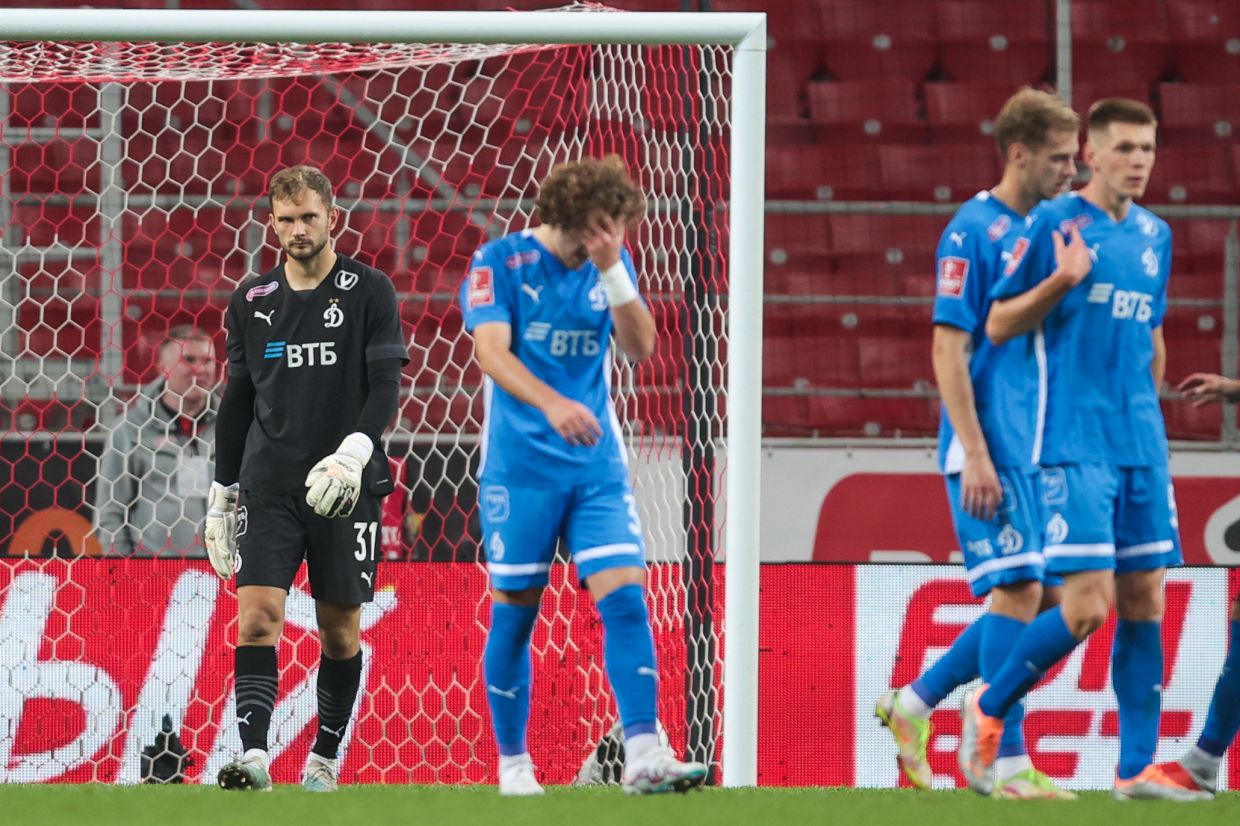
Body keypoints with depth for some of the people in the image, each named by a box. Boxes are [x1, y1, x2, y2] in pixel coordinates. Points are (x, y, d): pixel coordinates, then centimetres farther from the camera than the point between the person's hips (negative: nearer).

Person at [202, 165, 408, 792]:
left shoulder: (369, 292, 0)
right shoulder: (252, 301, 10)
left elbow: (386, 388, -6)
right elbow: (237, 401, 16)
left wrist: (354, 451, -23)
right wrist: (221, 495, 15)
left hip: (346, 487, -2)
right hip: (268, 485, 2)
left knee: (339, 627, 5)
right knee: (257, 613, -14)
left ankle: (325, 757, 19)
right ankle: (252, 756, -23)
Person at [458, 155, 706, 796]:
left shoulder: (611, 266, 7)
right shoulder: (501, 262, -5)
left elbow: (640, 347, -2)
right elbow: (492, 351, -16)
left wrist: (613, 272, -16)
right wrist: (553, 404, -32)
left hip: (597, 465, 3)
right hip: (520, 467, -3)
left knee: (625, 597, -12)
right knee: (514, 611, 3)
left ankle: (643, 755, -18)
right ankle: (512, 765, 15)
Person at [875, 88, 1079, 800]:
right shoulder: (975, 231, -9)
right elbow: (949, 348, -13)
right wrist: (975, 454, -18)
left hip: (1040, 448, 8)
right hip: (993, 448, -8)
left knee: (1045, 597, 7)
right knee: (1018, 589, -11)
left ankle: (915, 704, 19)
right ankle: (1010, 762, -7)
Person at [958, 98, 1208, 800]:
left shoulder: (1156, 235, 14)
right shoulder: (1054, 224, -5)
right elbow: (998, 326, -4)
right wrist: (1061, 282, -19)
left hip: (1142, 444, 6)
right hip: (1075, 445, -6)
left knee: (1144, 602, 2)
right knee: (1089, 604, -13)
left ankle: (1137, 767, 5)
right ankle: (989, 708, 8)